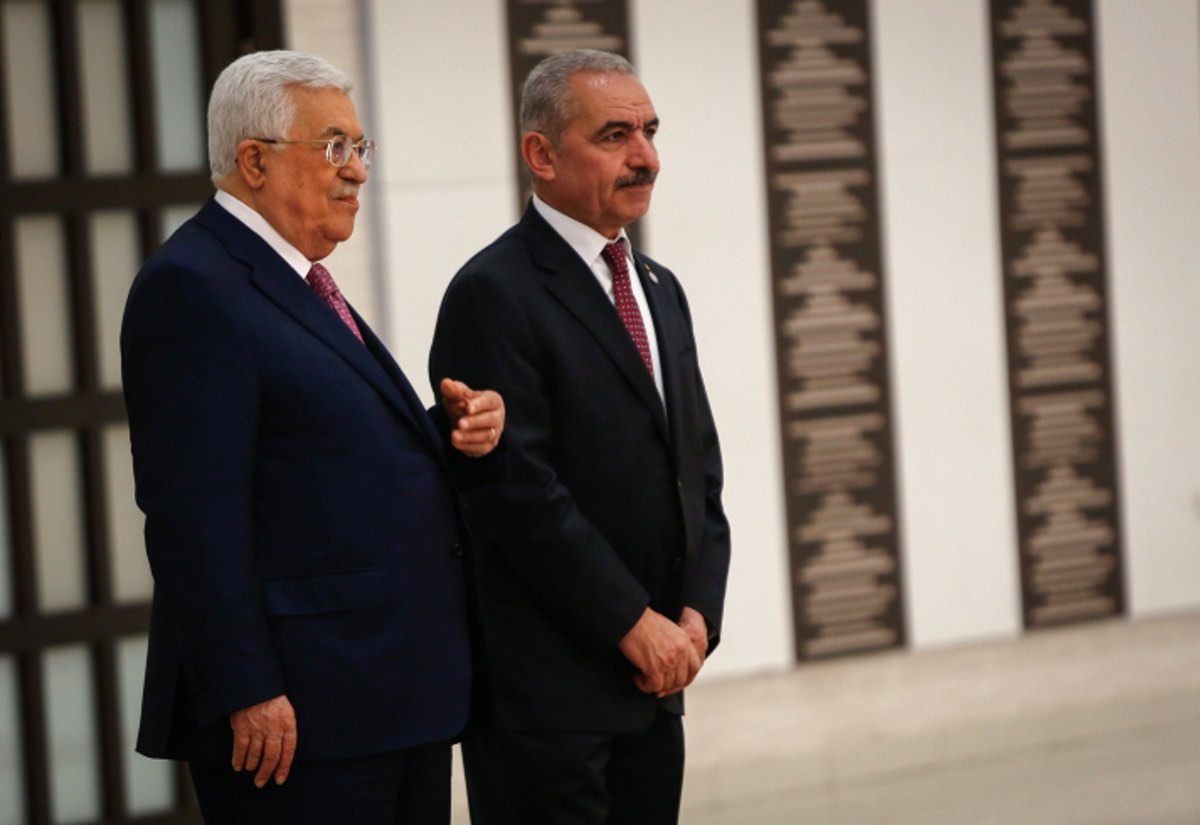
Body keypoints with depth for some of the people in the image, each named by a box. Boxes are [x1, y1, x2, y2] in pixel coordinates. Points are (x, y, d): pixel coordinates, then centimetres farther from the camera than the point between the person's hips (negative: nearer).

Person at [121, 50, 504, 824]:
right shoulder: (192, 287, -11)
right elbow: (193, 513, -18)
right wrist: (245, 692, -23)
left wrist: (459, 433, 2)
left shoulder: (301, 285, 18)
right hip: (296, 710, -9)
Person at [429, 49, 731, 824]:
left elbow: (699, 467, 15)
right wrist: (636, 623, -14)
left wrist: (696, 613, 0)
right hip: (543, 685, -7)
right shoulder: (495, 293, -10)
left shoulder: (658, 288, 16)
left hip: (654, 678, 7)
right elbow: (519, 490, -17)